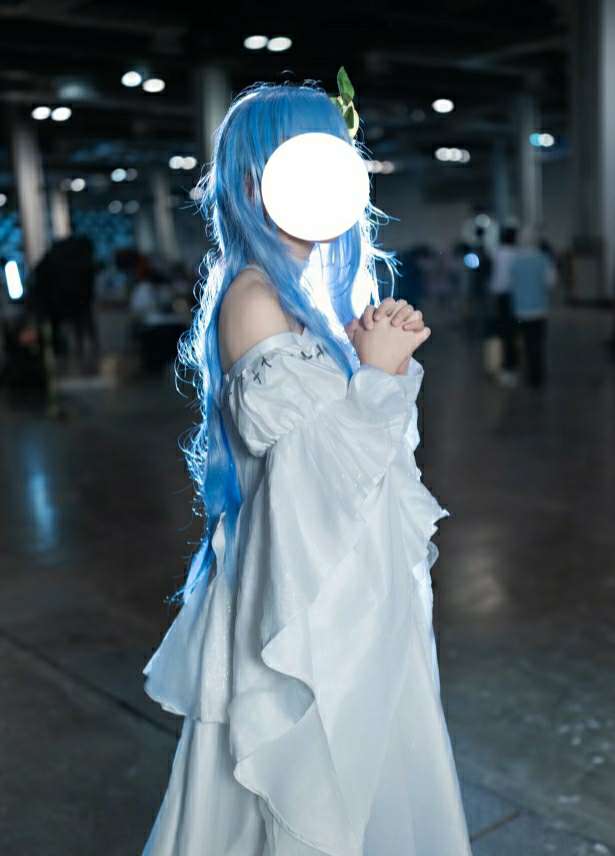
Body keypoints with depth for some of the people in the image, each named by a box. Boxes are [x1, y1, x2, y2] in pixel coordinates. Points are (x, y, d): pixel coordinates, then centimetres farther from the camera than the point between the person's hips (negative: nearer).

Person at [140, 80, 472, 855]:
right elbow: (317, 473, -22)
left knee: (366, 775, 22)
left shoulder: (312, 293, 7)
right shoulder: (255, 300, -20)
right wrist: (378, 368, -12)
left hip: (357, 583, 9)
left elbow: (381, 442, 12)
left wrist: (392, 358, -4)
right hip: (304, 589, -9)